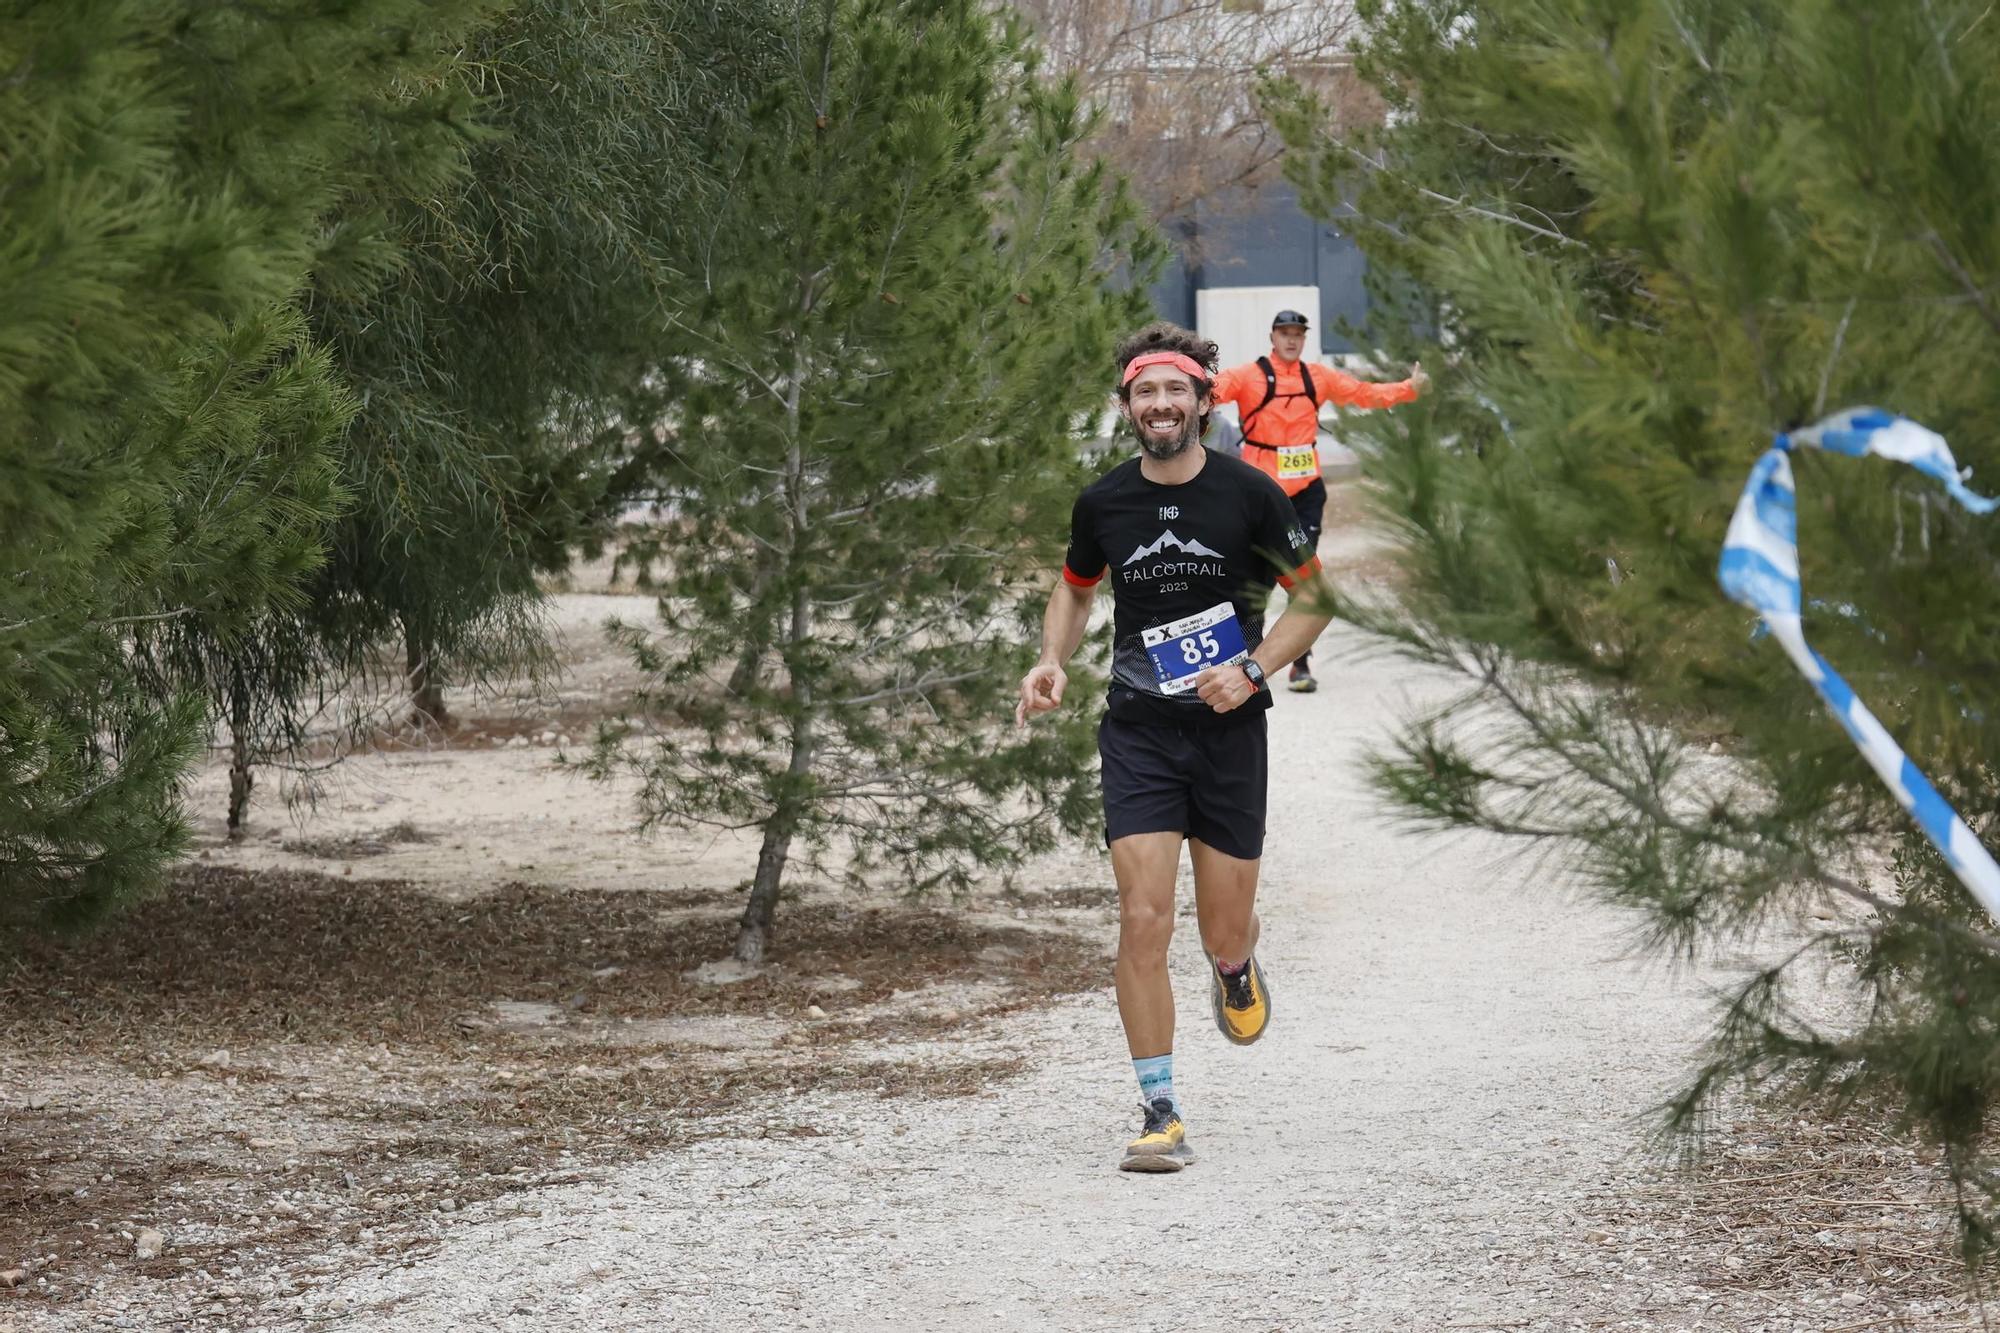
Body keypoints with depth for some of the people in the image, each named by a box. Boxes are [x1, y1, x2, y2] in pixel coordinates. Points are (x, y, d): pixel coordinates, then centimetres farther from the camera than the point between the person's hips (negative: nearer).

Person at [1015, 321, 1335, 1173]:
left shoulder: (1247, 493, -6)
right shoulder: (1102, 503, 0)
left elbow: (1314, 596, 2)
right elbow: (1075, 589, 19)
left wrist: (1251, 669, -12)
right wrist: (1052, 661, 0)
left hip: (1229, 729, -1)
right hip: (1138, 731, 1)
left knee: (1224, 934, 7)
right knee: (1143, 920, -13)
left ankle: (1235, 970, 47)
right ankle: (1162, 1115, -6)